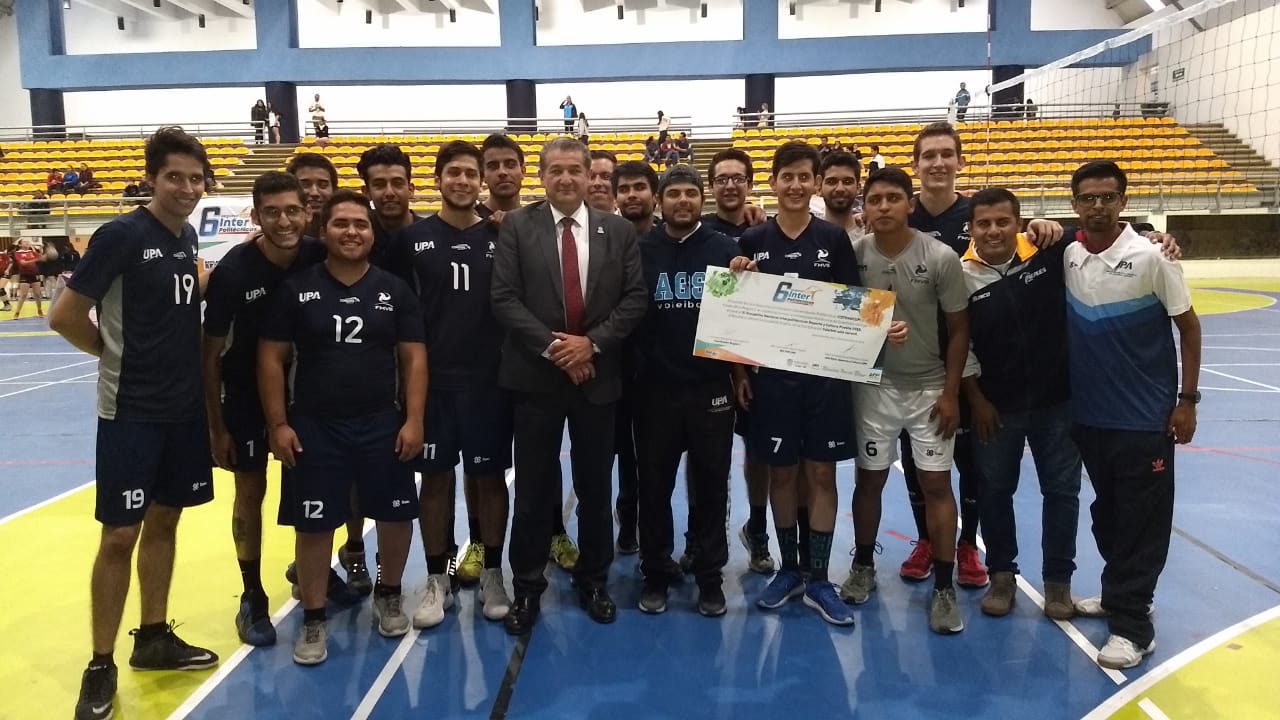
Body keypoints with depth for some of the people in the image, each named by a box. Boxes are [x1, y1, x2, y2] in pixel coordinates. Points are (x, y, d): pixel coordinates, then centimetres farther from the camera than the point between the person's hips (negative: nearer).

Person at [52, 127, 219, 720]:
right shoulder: (120, 235, -14)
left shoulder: (188, 237, 6)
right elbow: (64, 316, -13)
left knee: (164, 521, 14)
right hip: (131, 410, -6)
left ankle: (154, 637, 28)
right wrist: (116, 353, -1)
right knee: (119, 534, -1)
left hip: (185, 407, 6)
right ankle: (100, 666, 12)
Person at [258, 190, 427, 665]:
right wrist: (278, 424, -6)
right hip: (315, 427, -1)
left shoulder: (394, 290, 2)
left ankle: (388, 595, 34)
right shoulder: (296, 289, -1)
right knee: (314, 524, 5)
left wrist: (413, 420, -6)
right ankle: (313, 620, 21)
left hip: (383, 425, 2)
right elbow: (271, 359, 0)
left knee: (396, 515, 9)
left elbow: (413, 358, 2)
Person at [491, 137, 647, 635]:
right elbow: (504, 299, -6)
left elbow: (635, 298, 0)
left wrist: (592, 342, -12)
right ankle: (527, 588, 20)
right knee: (533, 488, 5)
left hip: (598, 375, 2)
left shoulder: (618, 231, 6)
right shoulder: (516, 227, 1)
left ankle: (593, 581, 28)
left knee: (595, 487, 11)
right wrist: (552, 346, -15)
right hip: (536, 375, -1)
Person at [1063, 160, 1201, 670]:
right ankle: (1117, 594, 32)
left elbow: (1188, 326, -5)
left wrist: (1187, 399, -7)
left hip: (1145, 416, -4)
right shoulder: (1066, 257, 0)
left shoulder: (1151, 257, -11)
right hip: (1088, 413, 4)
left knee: (1142, 519, 1)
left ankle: (1132, 623, 7)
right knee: (1107, 511, 16)